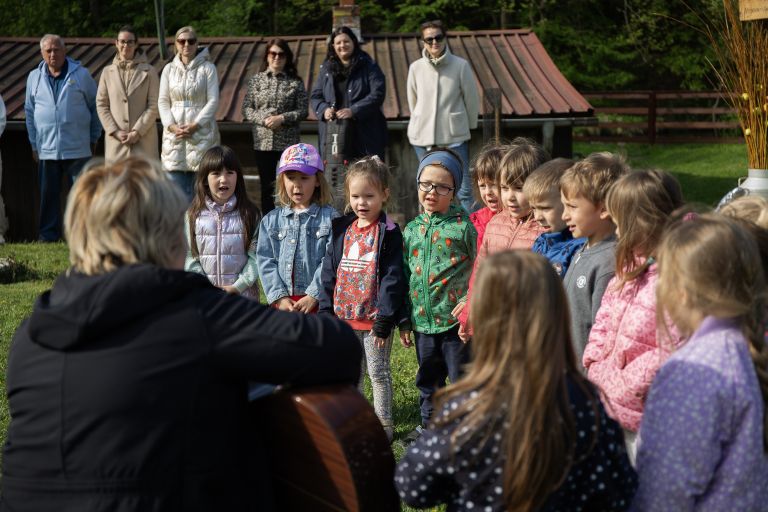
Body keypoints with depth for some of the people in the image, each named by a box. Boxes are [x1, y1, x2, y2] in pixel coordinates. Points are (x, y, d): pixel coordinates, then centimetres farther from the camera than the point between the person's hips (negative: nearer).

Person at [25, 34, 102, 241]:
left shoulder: (81, 74, 2)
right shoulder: (34, 77, 9)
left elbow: (95, 107, 8)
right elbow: (29, 112, 15)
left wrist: (94, 138, 9)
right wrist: (34, 144, 11)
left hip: (78, 149, -2)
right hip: (46, 150, 2)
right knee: (48, 195, 5)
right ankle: (48, 235, 13)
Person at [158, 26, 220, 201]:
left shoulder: (208, 68, 1)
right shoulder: (169, 69, 11)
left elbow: (213, 101, -4)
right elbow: (162, 101, 8)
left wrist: (195, 125, -13)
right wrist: (171, 126, -8)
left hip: (201, 132, -3)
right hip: (174, 133, 3)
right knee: (177, 185, 0)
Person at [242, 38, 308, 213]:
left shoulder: (296, 82, 4)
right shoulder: (256, 80, 7)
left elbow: (303, 111, -1)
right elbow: (246, 109, 3)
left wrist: (282, 118, -14)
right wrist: (263, 119, -13)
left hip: (289, 143, -1)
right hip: (263, 142, 1)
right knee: (267, 186, 7)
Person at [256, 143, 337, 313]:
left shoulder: (329, 217, -4)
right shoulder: (271, 220, 8)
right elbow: (265, 261, 2)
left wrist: (314, 295, -17)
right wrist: (279, 296, -9)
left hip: (318, 302, -3)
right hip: (283, 303, 3)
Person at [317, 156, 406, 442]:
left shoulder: (389, 233, -10)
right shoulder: (341, 230, 7)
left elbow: (392, 278, -14)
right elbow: (329, 272, 9)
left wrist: (384, 319, -18)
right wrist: (326, 312, 4)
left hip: (374, 318, -5)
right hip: (344, 317, 5)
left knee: (378, 373, 6)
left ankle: (383, 424, 17)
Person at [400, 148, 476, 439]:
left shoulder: (463, 226, -9)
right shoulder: (412, 229, 7)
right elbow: (405, 276, 13)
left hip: (455, 319, -5)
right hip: (423, 319, 6)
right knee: (428, 380, 20)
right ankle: (429, 424, 36)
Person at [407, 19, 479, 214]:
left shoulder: (461, 66, -6)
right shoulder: (416, 68, 1)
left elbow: (472, 99, 4)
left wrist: (469, 126, 11)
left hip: (455, 136, -2)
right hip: (423, 137, 3)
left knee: (463, 189, -7)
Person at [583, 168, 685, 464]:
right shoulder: (632, 267, 8)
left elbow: (671, 353, -26)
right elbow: (605, 321, 16)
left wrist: (625, 385, -17)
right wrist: (595, 364, 3)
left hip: (643, 413, -8)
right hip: (614, 405, 8)